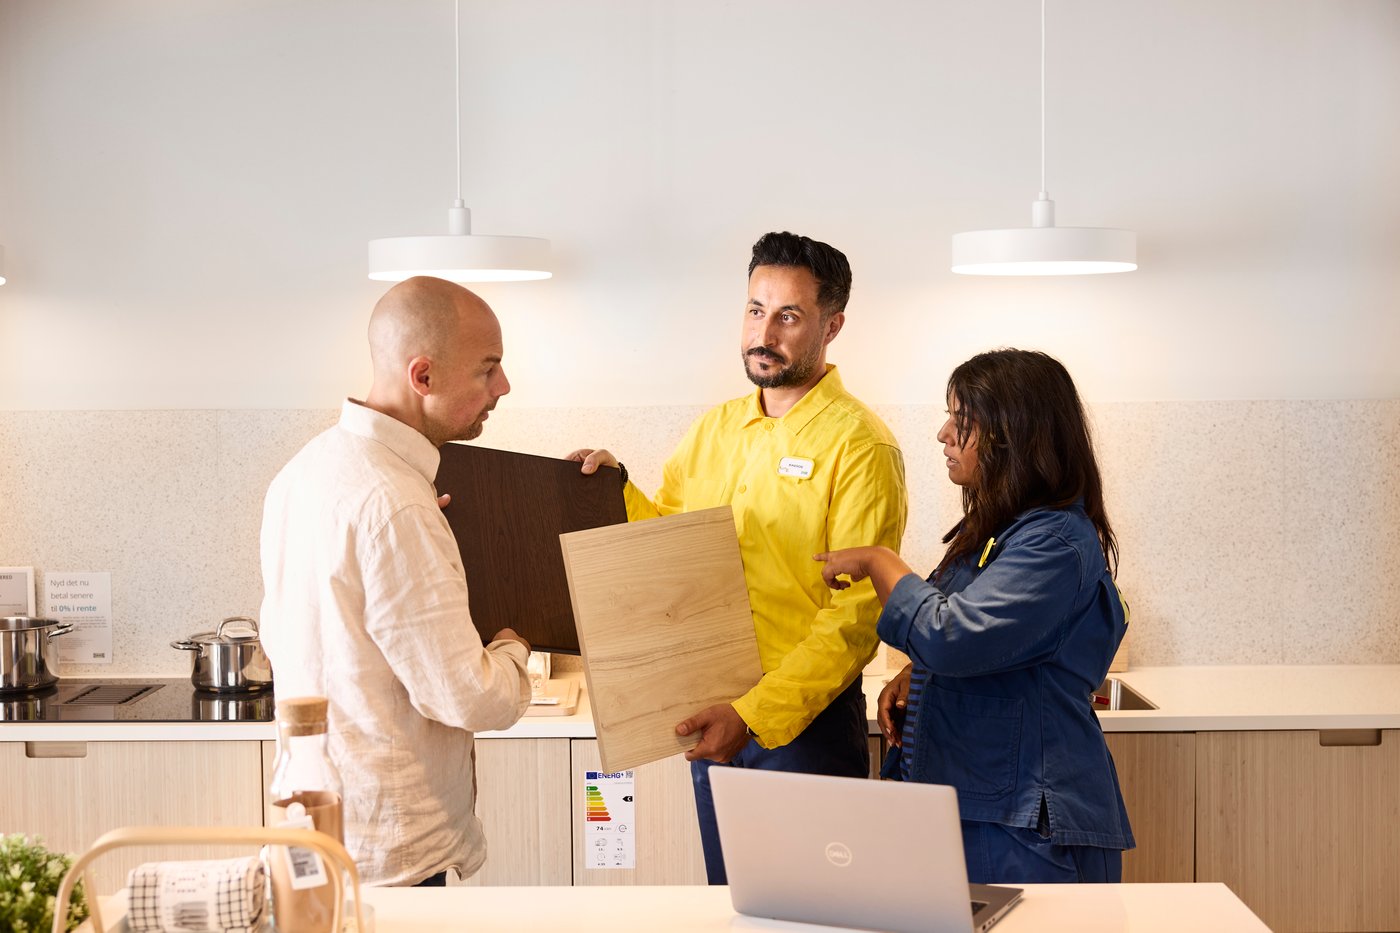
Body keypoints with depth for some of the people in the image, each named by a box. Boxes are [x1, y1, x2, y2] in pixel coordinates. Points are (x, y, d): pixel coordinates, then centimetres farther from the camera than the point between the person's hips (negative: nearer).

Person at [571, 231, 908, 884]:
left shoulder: (860, 445, -12)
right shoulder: (713, 429, 9)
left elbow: (856, 616, -19)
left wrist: (755, 714, -25)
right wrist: (615, 490, 0)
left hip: (805, 720, -6)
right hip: (712, 712, 6)